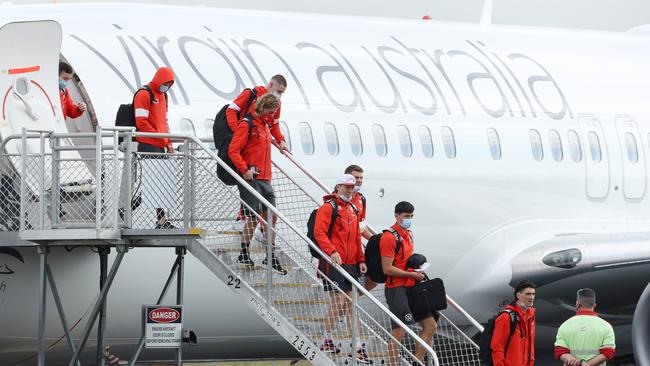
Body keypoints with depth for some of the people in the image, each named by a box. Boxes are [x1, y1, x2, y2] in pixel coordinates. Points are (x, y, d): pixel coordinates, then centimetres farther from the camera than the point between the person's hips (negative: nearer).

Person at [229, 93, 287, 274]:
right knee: (254, 216, -7)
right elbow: (233, 151, -14)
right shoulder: (247, 124, -8)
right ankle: (244, 254, 5)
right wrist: (244, 170, -20)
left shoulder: (266, 125, 18)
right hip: (250, 178, -8)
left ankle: (271, 257, 9)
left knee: (271, 216, 5)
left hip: (265, 179, 8)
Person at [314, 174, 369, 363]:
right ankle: (326, 341, 9)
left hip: (350, 265, 7)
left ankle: (358, 347, 5)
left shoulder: (352, 209, 19)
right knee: (338, 303, -8)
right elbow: (319, 232, -17)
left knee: (351, 304, 6)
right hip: (333, 263, -7)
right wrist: (332, 251, -30)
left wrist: (360, 260, 16)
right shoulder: (328, 207, -6)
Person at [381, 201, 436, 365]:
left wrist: (417, 269, 10)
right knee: (399, 332, -12)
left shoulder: (408, 234, 16)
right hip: (396, 289, -9)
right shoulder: (389, 237, -13)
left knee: (430, 326, 8)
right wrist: (412, 275, -14)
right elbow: (387, 269, -18)